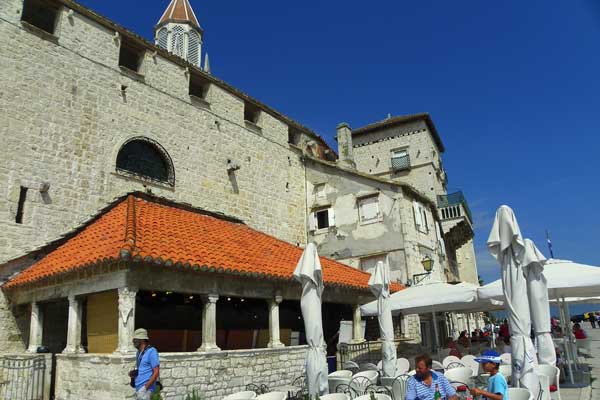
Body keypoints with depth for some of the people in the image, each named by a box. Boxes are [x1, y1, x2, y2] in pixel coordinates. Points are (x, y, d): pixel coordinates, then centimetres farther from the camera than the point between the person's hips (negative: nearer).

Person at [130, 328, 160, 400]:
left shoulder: (151, 352, -14)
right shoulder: (139, 352, 12)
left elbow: (156, 372, -17)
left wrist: (146, 387, -21)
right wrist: (132, 373, 4)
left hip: (145, 388, -9)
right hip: (138, 388, 9)